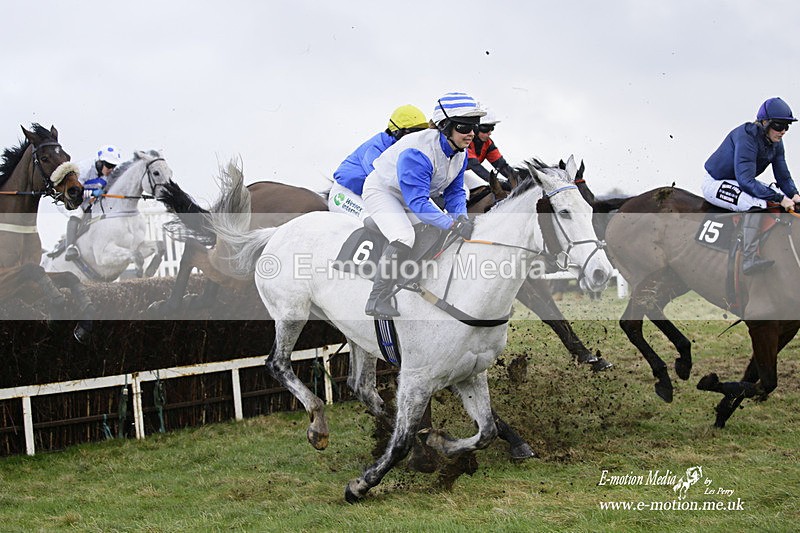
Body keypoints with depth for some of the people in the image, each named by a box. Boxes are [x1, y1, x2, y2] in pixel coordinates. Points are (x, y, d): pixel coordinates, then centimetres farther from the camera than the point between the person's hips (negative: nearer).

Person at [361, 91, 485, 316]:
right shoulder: (418, 152, -39)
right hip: (382, 191, -9)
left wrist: (461, 217, -22)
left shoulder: (460, 152, -11)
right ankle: (377, 302, -24)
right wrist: (453, 224, -47)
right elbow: (417, 201, -41)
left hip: (412, 194, 9)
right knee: (404, 238, -30)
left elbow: (455, 191, -2)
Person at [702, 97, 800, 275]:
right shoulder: (747, 137, -28)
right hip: (715, 183, -9)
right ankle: (749, 260, -32)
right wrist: (780, 198, -38)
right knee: (757, 203, -34)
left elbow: (783, 175, 2)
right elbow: (746, 180, -35)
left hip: (738, 183, 9)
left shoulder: (775, 143, -2)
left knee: (784, 200, -2)